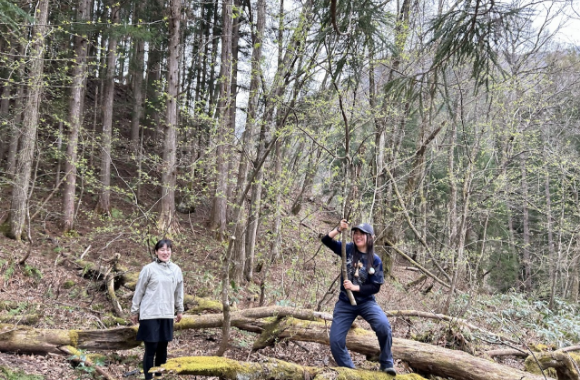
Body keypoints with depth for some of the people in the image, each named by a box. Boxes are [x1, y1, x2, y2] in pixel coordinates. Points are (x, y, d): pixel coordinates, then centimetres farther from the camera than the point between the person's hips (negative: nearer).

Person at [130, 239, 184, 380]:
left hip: (167, 315, 4)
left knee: (163, 348, 11)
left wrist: (180, 310, 18)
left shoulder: (176, 270, 5)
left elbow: (179, 291, 14)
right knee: (151, 349, -1)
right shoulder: (148, 269, -7)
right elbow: (139, 291, -1)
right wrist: (134, 311, 2)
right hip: (150, 315, -4)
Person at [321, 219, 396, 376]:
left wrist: (355, 287, -19)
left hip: (366, 302, -2)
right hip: (345, 302, 2)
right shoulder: (348, 249, -1)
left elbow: (375, 287, -8)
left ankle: (387, 363, -7)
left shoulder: (375, 260, -6)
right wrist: (339, 229, -22)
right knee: (335, 341, -6)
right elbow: (326, 240, -6)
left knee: (383, 325, -30)